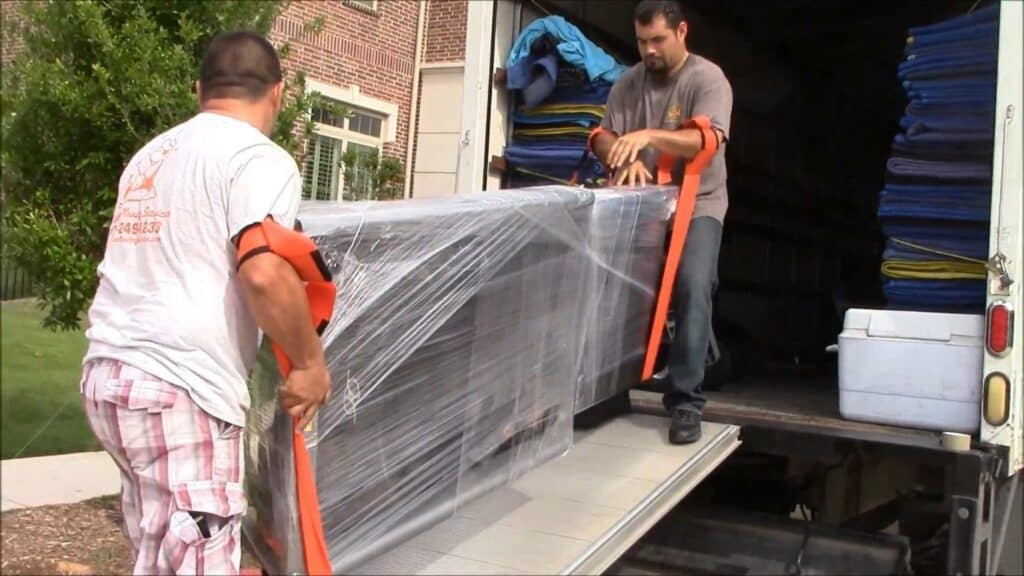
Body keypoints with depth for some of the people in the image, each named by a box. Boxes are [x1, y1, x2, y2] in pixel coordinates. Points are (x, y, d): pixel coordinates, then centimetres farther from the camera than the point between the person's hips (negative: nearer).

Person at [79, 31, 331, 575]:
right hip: (178, 388, -8)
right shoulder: (258, 158, -6)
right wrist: (310, 361, -8)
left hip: (108, 372, 9)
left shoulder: (151, 154, 20)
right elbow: (264, 274, -21)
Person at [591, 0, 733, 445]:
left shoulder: (707, 78, -8)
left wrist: (648, 135, -36)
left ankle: (685, 401, -16)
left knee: (693, 288, -22)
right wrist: (624, 158, -22)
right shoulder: (629, 82, 6)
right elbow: (602, 138, 1)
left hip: (696, 204, -4)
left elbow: (708, 141, -22)